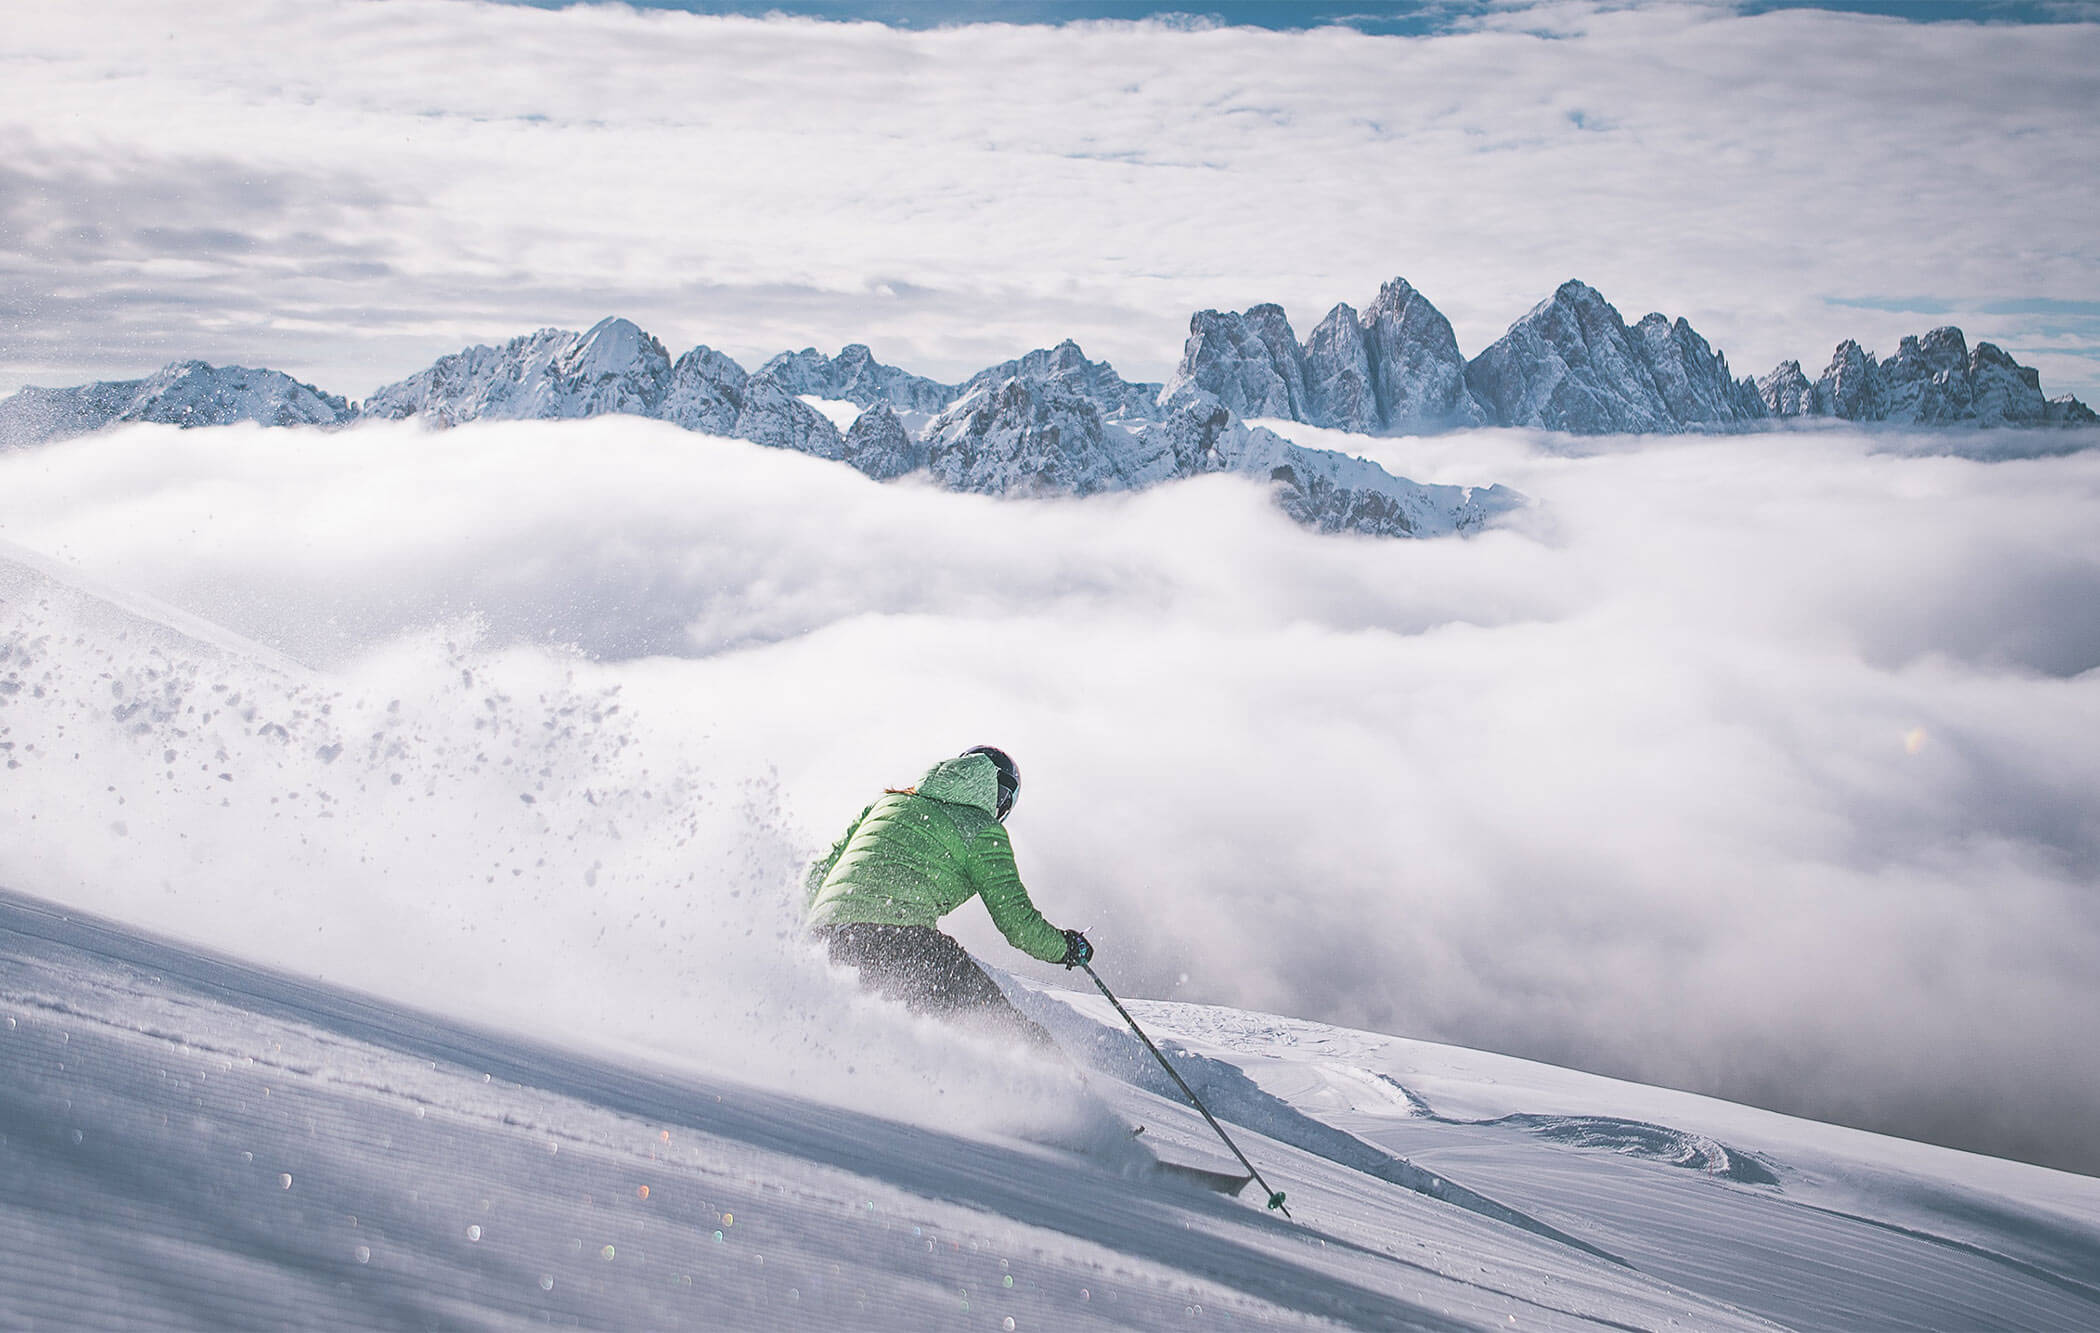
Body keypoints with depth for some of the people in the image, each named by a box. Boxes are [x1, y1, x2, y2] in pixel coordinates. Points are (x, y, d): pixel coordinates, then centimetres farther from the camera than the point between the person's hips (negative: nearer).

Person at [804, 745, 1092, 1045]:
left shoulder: (888, 800, 26)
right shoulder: (984, 831, 11)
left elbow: (818, 874, 28)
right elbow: (1017, 920, 7)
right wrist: (1065, 947, 25)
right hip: (900, 940, -6)